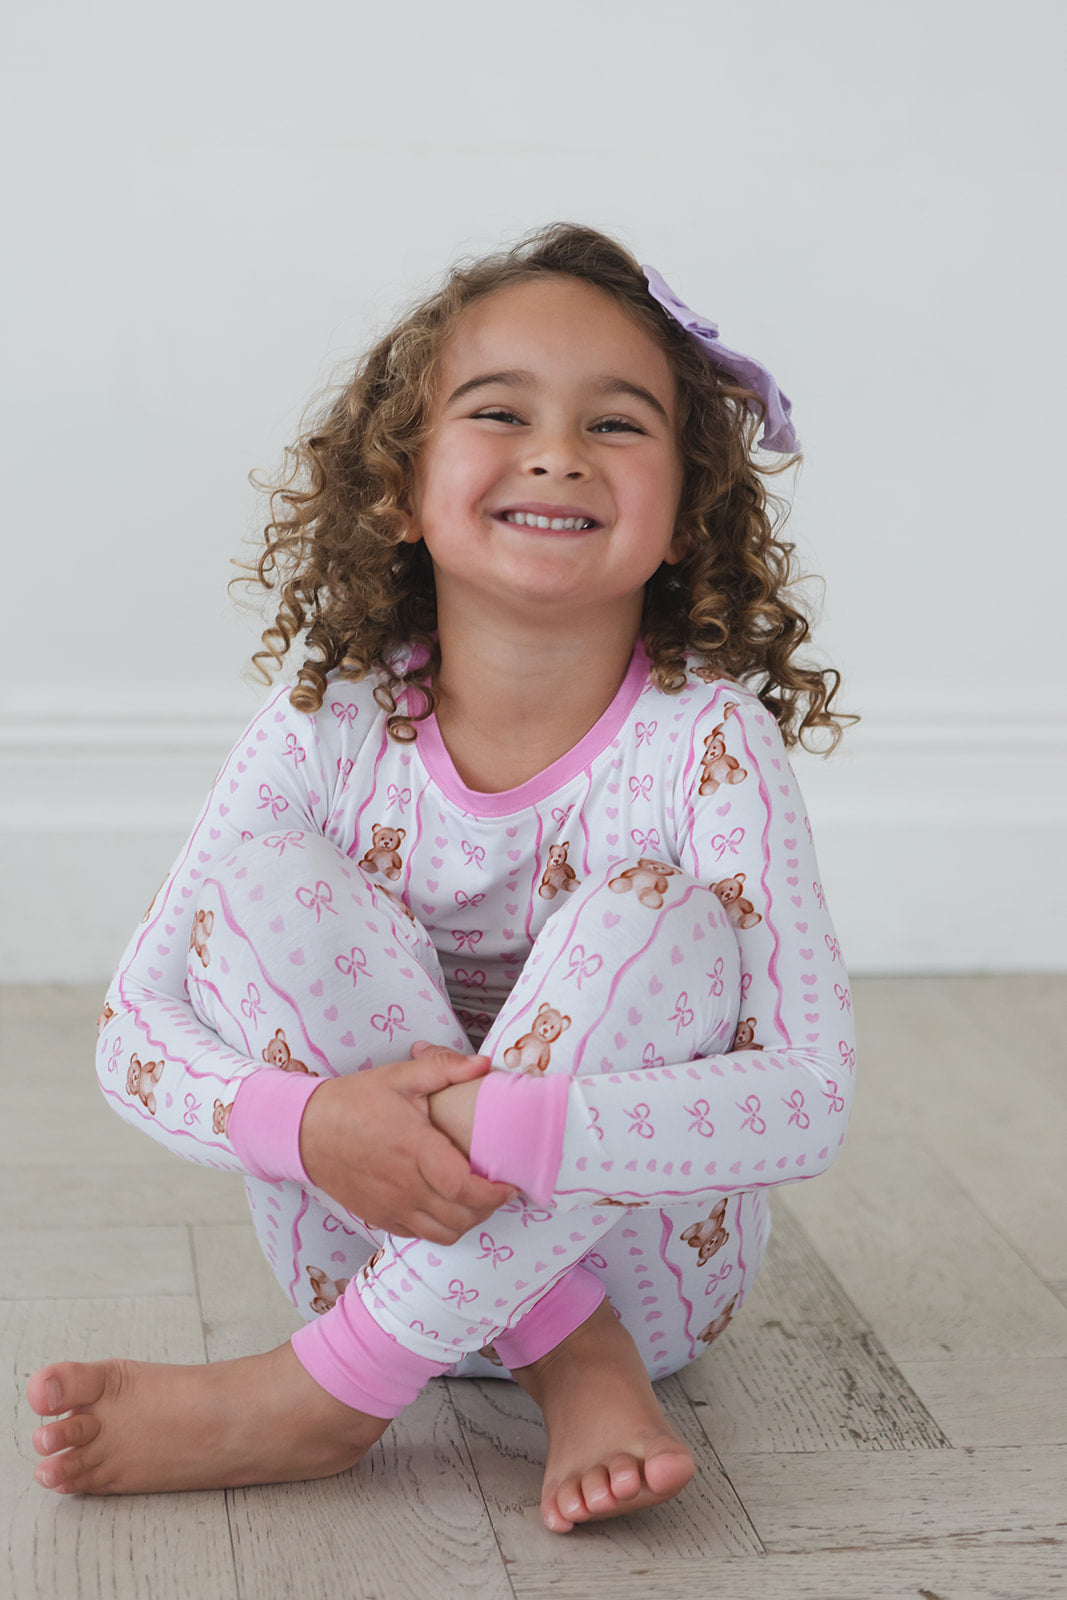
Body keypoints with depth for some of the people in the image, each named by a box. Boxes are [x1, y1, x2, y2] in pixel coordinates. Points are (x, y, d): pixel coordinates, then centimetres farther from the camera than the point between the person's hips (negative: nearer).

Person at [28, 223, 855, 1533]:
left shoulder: (709, 743, -16)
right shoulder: (327, 738, -10)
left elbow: (809, 1098, -24)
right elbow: (137, 1028, -10)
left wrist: (506, 1125, -38)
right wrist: (305, 1121, -33)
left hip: (644, 1256, -1)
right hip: (393, 1245, 2)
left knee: (652, 915, -27)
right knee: (264, 877, -19)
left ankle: (324, 1393, -21)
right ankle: (573, 1373, -19)